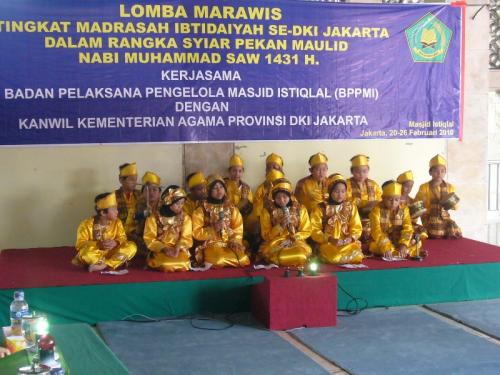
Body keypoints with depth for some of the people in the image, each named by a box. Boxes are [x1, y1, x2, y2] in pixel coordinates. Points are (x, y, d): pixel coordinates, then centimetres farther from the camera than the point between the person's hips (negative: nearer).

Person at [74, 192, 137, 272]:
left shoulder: (117, 222, 3)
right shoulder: (86, 224, -9)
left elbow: (122, 238, 1)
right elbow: (80, 244, -13)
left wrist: (116, 243, -23)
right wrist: (98, 245, -28)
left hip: (112, 253, 4)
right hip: (95, 254, -4)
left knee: (132, 246, -21)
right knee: (85, 251, -38)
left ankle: (104, 265, -30)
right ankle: (118, 262, -24)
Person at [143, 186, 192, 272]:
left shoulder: (185, 218, 6)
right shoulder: (154, 217, -2)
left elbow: (186, 238, 1)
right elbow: (149, 239, -4)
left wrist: (178, 248, -20)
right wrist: (164, 248, -19)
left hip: (179, 251, 2)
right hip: (160, 251, -2)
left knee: (183, 263, -28)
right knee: (166, 264, -33)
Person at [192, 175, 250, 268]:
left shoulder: (232, 208, 13)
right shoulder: (201, 210, 3)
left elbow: (238, 230, 7)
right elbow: (196, 233, -2)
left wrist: (235, 241, -12)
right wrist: (214, 229, -13)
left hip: (230, 246, 4)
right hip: (210, 246, -4)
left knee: (243, 260, -24)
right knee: (218, 262, -36)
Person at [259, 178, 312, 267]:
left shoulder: (300, 209, 3)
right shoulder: (267, 211, -1)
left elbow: (306, 231, 7)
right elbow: (266, 235, -2)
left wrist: (292, 239, -10)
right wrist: (280, 225, -17)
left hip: (295, 242, 1)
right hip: (274, 243, -1)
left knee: (301, 255, -34)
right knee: (267, 253, -37)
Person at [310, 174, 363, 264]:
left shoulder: (351, 207, 11)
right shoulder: (321, 208, 2)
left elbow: (357, 228, 9)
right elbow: (314, 230, -2)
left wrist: (351, 238, -12)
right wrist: (329, 239, -16)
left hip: (348, 243, 3)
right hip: (327, 243, -3)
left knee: (356, 256, -28)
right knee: (334, 257, -35)